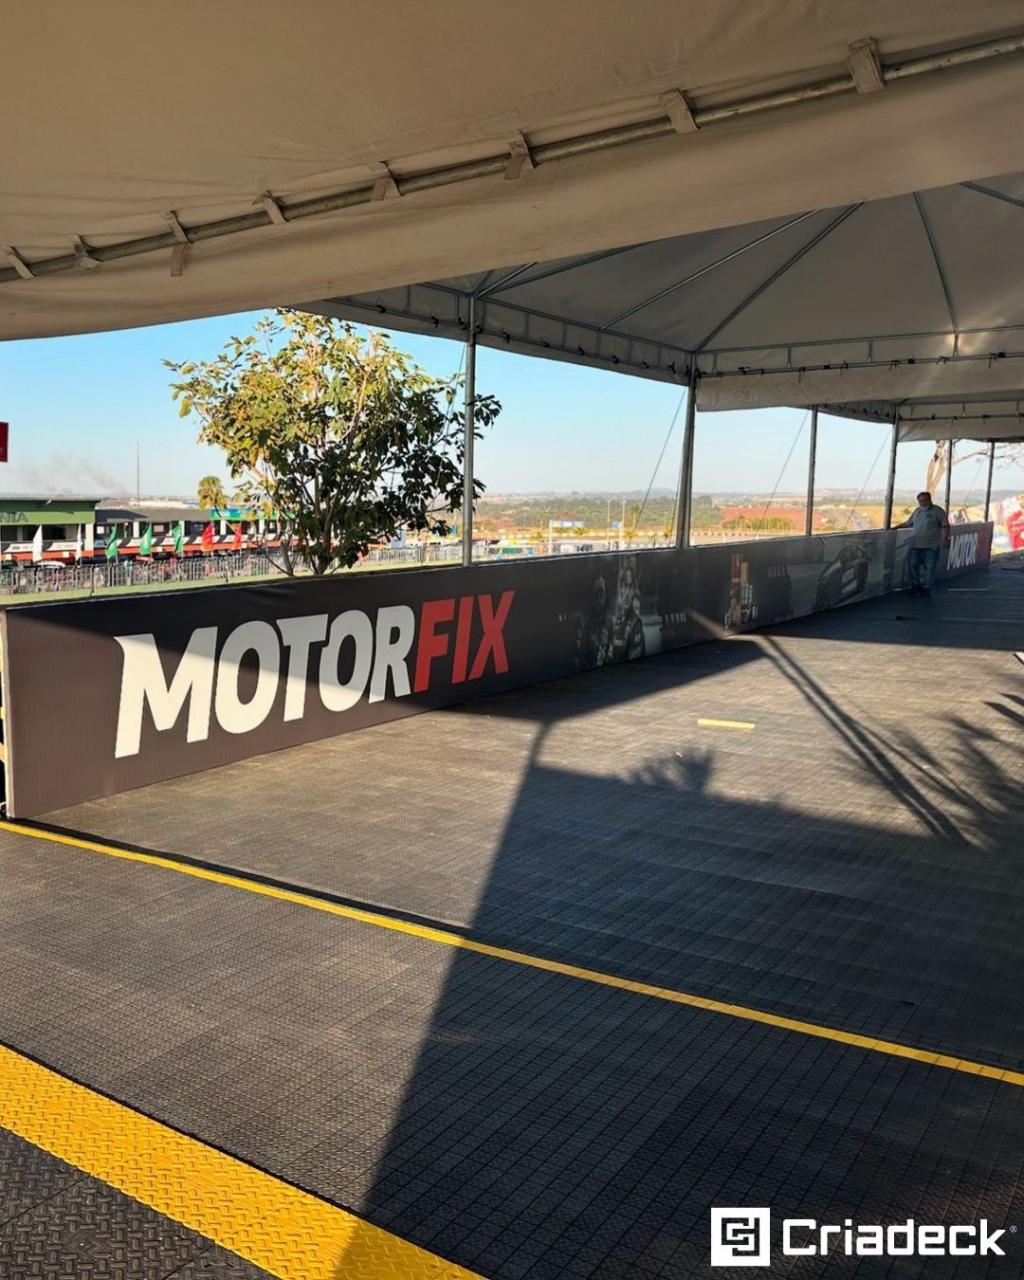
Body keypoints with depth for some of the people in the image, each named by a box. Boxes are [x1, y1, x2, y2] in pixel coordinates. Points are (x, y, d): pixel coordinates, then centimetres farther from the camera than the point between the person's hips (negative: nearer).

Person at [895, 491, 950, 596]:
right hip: (916, 545, 6)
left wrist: (945, 538, -15)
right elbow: (908, 523, 26)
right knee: (913, 565, 6)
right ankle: (916, 586, 19)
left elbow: (945, 526, -5)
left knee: (929, 568, -1)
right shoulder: (917, 511, 15)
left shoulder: (937, 511, -2)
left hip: (932, 546, -6)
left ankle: (926, 588, 7)